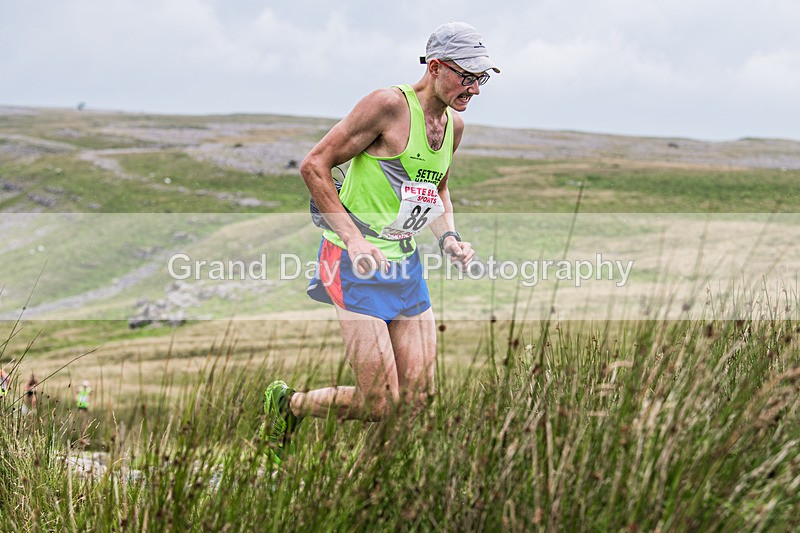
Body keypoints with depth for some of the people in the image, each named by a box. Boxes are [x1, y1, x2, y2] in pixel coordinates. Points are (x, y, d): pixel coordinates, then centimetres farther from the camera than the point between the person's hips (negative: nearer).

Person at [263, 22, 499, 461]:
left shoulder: (454, 125, 11)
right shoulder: (389, 104, -14)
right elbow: (313, 165, -14)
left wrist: (448, 237, 9)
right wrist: (354, 240, -20)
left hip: (406, 266, 8)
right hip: (356, 263, -8)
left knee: (417, 400, 2)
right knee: (379, 404, -12)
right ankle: (286, 403, 16)